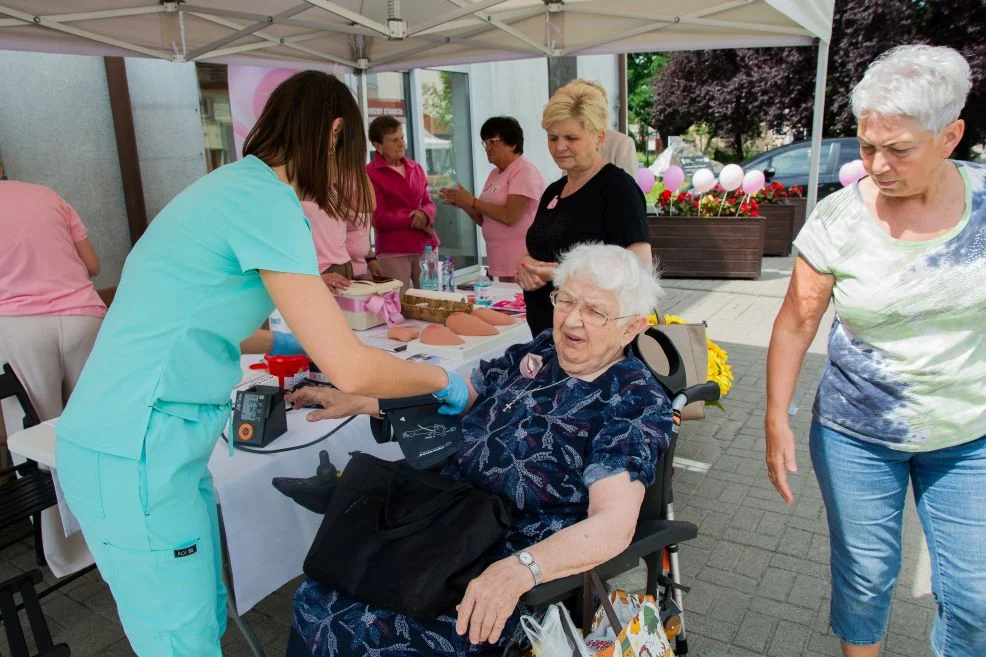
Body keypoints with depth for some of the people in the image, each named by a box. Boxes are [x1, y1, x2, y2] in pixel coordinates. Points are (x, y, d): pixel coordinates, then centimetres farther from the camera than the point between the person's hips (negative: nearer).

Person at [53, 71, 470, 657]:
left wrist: (286, 343, 27)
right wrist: (444, 381, -6)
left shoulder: (236, 183, 11)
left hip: (155, 443, 9)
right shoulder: (266, 203, -19)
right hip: (136, 457, -9)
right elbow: (351, 370, -23)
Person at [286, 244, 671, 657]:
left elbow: (614, 525, -24)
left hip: (507, 561, -6)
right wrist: (358, 401, 11)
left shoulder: (638, 402, -12)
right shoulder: (538, 352, 7)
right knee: (315, 601, -8)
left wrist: (519, 569, -39)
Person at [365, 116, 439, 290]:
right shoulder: (371, 173, -4)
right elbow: (378, 218, -9)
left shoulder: (415, 168, 15)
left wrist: (425, 214, -9)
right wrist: (414, 220, -9)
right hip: (393, 252, -5)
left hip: (425, 247, 5)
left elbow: (429, 203, 15)